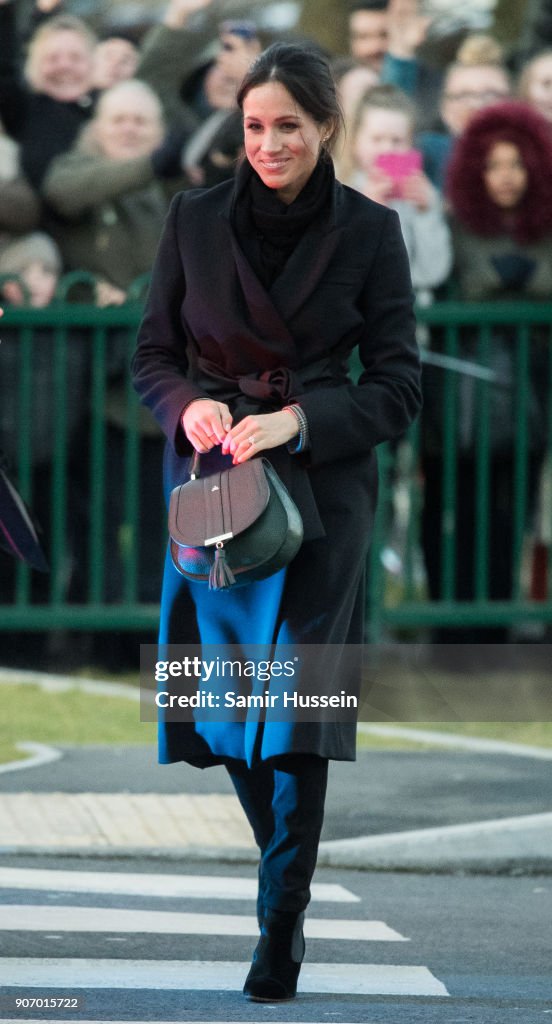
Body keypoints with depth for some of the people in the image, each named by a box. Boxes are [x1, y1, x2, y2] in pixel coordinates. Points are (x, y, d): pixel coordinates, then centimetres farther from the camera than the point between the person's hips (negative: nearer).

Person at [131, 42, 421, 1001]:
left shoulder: (369, 231, -2)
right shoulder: (195, 219, 3)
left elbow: (397, 388, -1)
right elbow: (152, 354, 9)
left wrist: (298, 420, -16)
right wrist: (192, 406, -13)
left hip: (319, 488, -3)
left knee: (298, 700, -10)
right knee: (222, 701, 5)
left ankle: (280, 928, -7)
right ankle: (284, 863, 30)